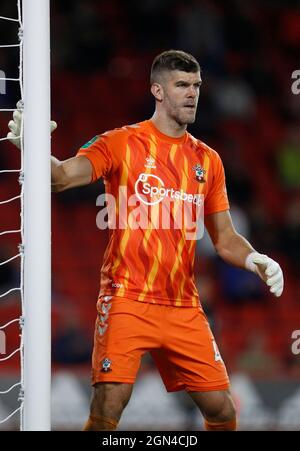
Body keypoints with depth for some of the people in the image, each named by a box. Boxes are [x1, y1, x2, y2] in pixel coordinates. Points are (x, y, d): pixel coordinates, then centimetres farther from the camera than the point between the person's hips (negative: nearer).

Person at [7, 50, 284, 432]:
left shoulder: (207, 160, 13)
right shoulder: (121, 143, -1)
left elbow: (225, 238, 17)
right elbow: (64, 175, -17)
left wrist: (255, 260, -3)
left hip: (184, 308, 5)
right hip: (127, 300, -5)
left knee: (222, 410, 4)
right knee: (108, 407, -17)